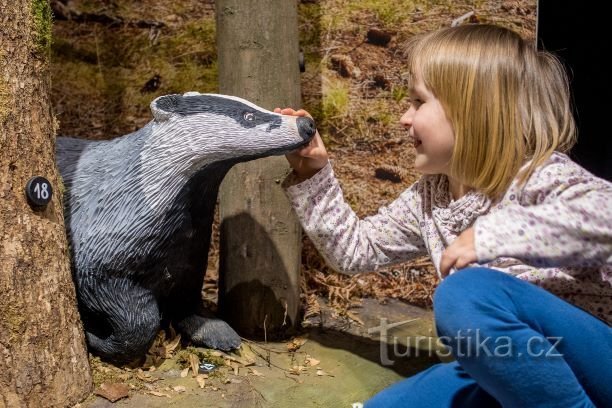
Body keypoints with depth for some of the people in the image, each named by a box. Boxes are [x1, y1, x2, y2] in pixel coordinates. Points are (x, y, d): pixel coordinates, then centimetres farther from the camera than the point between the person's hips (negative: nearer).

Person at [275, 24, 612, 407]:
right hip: (508, 373, 8)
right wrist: (314, 177, 8)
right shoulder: (429, 199, 7)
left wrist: (493, 234, -41)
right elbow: (355, 250, 17)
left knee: (468, 293, -34)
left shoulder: (541, 176, -18)